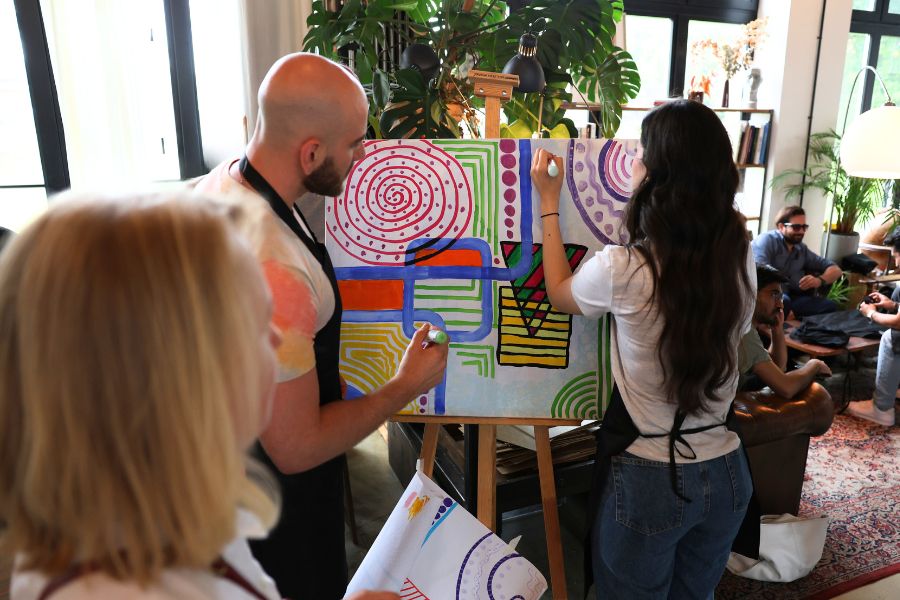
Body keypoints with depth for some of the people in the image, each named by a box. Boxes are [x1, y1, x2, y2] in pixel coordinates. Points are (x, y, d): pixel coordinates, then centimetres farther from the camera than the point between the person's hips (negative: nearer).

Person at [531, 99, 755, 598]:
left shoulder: (622, 269, -23)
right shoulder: (740, 260, -8)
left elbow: (559, 293, -2)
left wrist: (549, 202, 5)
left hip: (648, 479, -4)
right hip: (725, 473, 5)